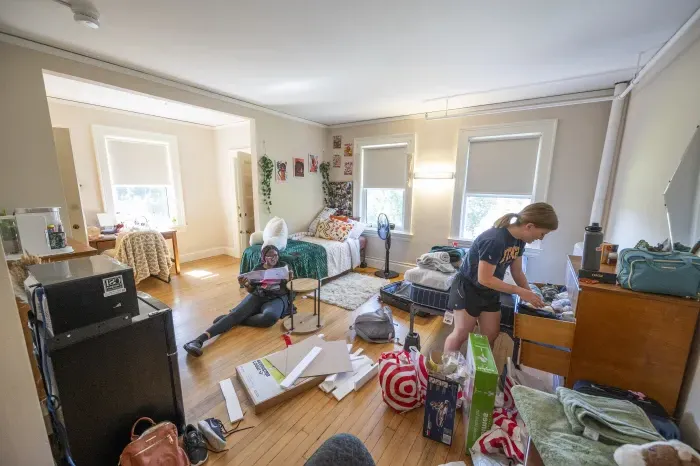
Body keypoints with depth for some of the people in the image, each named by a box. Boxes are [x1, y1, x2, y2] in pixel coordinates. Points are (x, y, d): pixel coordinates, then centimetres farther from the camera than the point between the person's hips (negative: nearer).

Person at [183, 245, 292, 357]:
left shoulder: (283, 266, 7)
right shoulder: (257, 269, 13)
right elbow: (251, 290, 13)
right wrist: (245, 285, -10)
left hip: (277, 298, -2)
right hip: (258, 296, 2)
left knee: (270, 316, -38)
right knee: (236, 313, -26)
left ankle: (235, 320, -22)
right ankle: (199, 339, -36)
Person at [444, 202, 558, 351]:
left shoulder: (519, 239, -4)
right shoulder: (494, 240, -32)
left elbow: (517, 272, 7)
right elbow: (485, 279, -29)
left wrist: (530, 295, -2)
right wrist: (519, 292, -24)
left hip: (490, 291, 8)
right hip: (468, 287, -8)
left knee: (491, 336, 14)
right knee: (461, 334, 3)